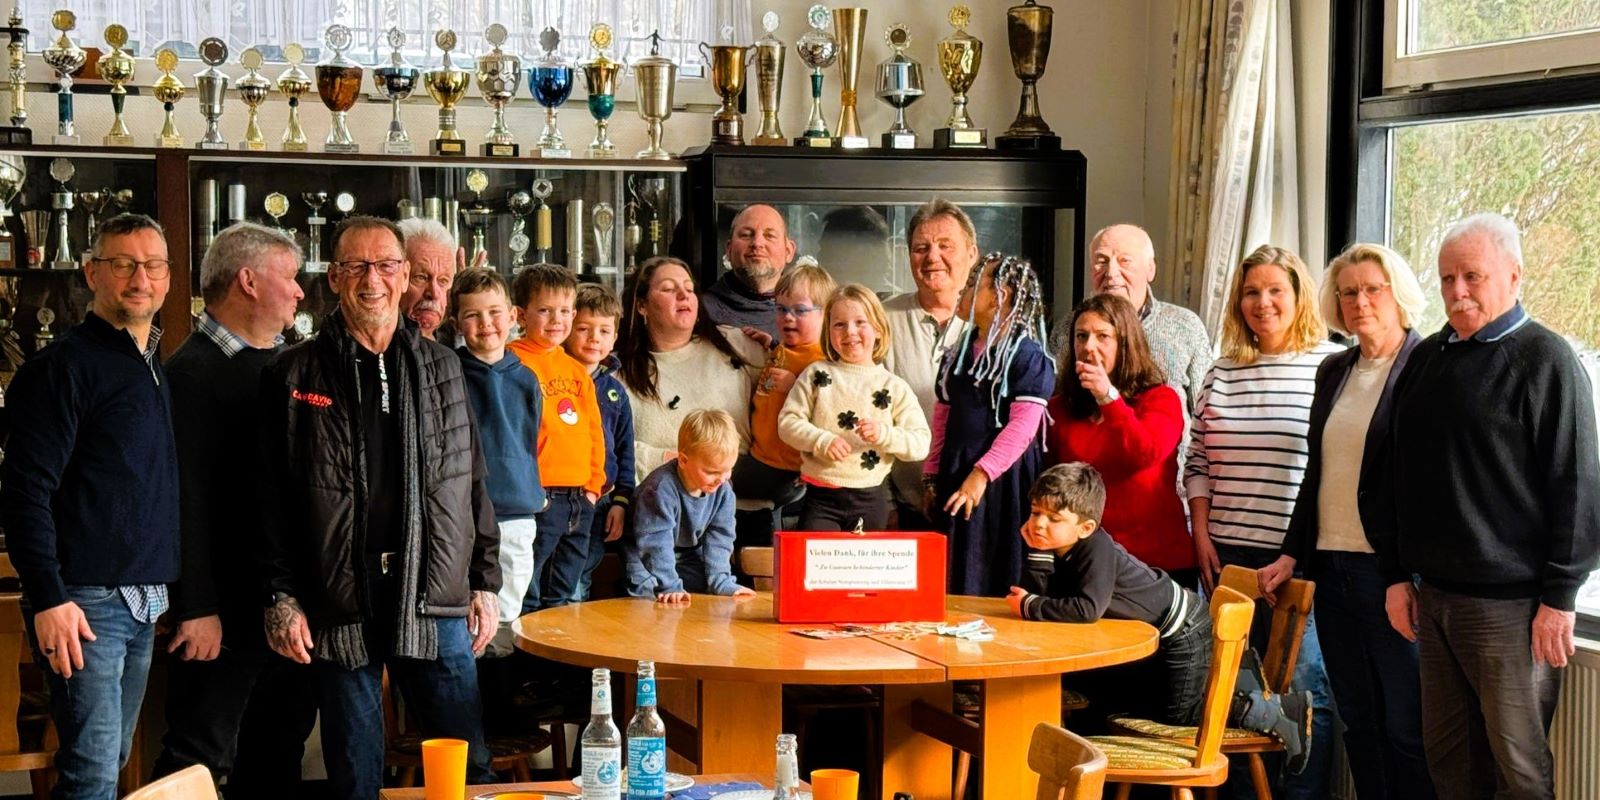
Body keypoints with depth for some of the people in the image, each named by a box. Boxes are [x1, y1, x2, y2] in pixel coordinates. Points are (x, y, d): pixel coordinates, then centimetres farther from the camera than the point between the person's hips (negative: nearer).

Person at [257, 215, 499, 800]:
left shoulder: (441, 366, 11)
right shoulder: (295, 374, 2)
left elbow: (473, 482, 13)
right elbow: (272, 500, 0)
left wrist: (485, 582, 9)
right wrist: (281, 597, -7)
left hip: (436, 601, 2)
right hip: (340, 605, -2)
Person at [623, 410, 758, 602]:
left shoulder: (723, 490, -12)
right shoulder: (661, 489, -33)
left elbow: (719, 538, -7)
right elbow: (657, 543, -34)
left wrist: (721, 583, -15)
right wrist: (670, 587, -38)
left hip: (689, 557, 5)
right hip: (647, 559, -5)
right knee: (647, 591, -30)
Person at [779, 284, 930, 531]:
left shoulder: (893, 387, 3)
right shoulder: (816, 375, 4)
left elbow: (921, 443, -2)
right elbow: (788, 422, 0)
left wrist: (884, 434, -19)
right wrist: (822, 441, -16)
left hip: (871, 501, 1)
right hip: (821, 496, -1)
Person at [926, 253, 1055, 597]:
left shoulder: (1027, 356, -9)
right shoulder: (958, 354, 15)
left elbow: (1023, 426, -17)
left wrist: (981, 475, -22)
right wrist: (932, 477, 14)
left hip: (1002, 479, -7)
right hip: (955, 477, 7)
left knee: (996, 581, -4)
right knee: (955, 581, 9)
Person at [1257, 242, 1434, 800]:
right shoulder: (1334, 372, 15)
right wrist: (1292, 553, 15)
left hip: (1390, 569, -7)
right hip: (1332, 567, 7)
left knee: (1406, 725, -3)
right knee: (1357, 720, 11)